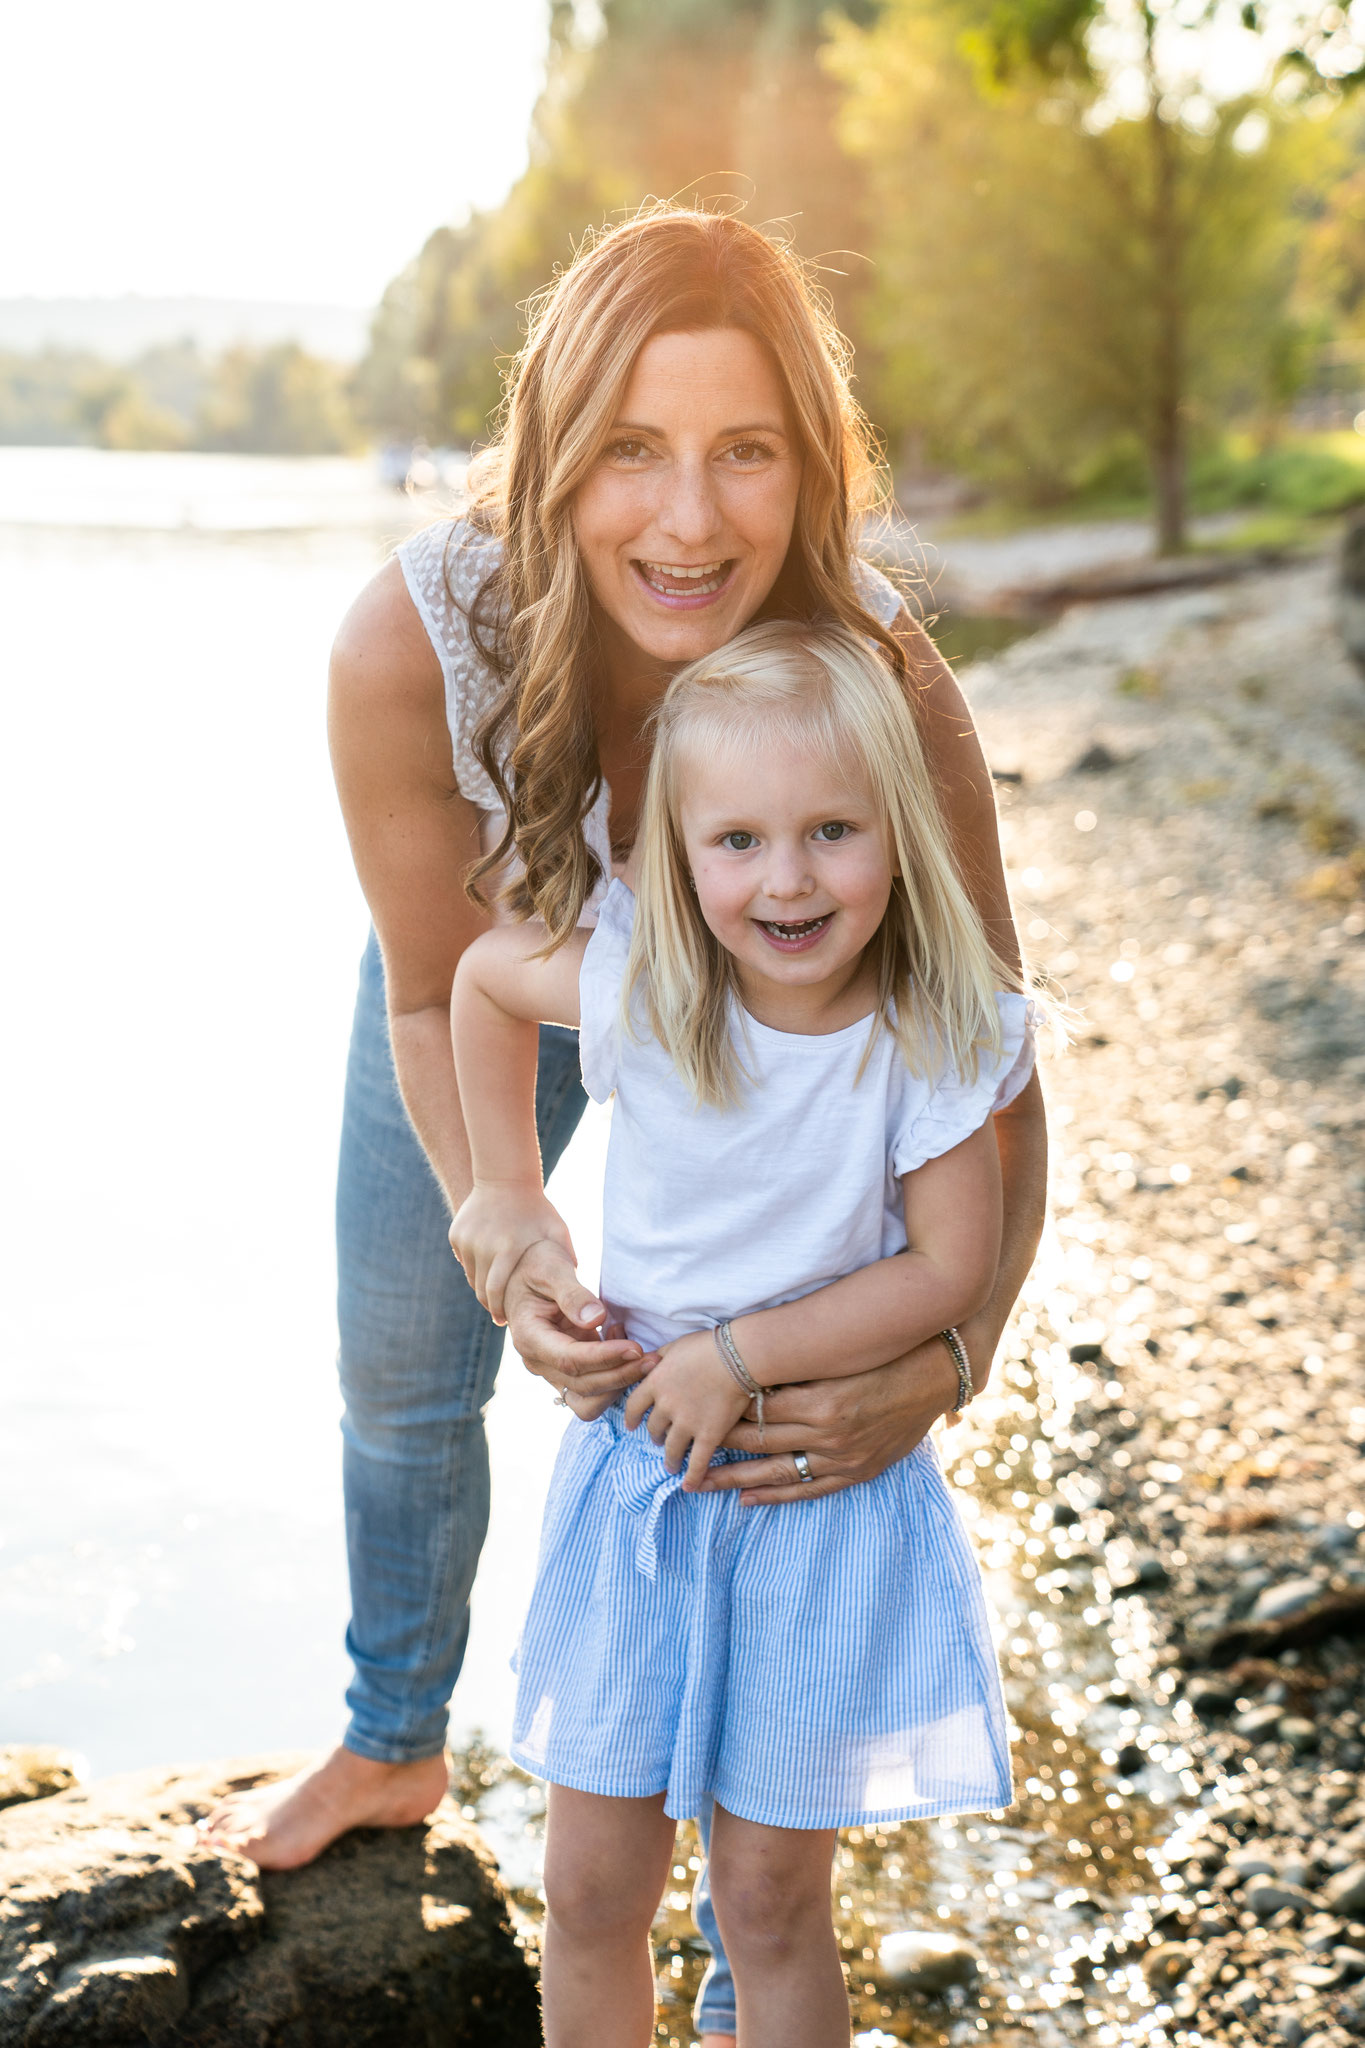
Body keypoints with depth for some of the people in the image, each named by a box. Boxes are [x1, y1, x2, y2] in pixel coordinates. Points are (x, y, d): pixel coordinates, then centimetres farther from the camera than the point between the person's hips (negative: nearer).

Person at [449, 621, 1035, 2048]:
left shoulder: (934, 1041, -16)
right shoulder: (641, 990, -12)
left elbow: (950, 1270, -13)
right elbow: (481, 972, 6)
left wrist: (740, 1354, -18)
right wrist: (505, 1191, 8)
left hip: (827, 1490, -2)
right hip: (635, 1464, 2)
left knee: (770, 1897, 10)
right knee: (591, 1886, 11)